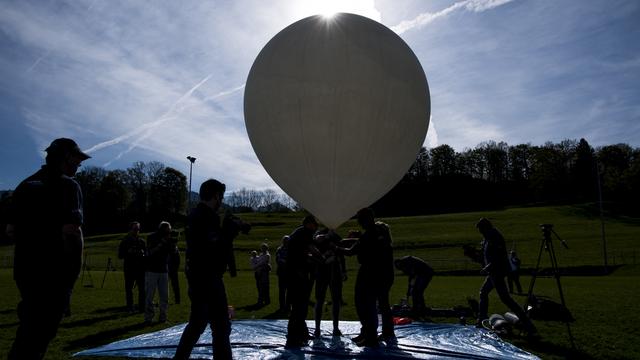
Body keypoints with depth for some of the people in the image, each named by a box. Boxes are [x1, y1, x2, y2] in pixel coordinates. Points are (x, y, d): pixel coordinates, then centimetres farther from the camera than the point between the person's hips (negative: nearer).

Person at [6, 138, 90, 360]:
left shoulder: (25, 185, 12)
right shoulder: (67, 185, -13)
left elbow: (10, 229, 13)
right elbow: (71, 231, -22)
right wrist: (75, 260, -9)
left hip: (24, 269, 8)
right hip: (55, 272, -8)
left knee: (28, 327, 22)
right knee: (40, 333, 2)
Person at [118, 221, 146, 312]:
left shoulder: (141, 241, 11)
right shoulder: (125, 241, 5)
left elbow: (147, 253, 14)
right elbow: (120, 255, 2)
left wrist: (143, 253, -8)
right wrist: (128, 252, -15)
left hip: (141, 268, 2)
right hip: (129, 268, -1)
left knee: (142, 288, 0)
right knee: (129, 288, 3)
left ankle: (142, 307, 7)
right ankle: (130, 307, 12)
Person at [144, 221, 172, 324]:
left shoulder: (168, 239, 6)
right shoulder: (152, 238, -4)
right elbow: (150, 252, -14)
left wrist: (171, 241, -11)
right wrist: (161, 243, -20)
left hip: (164, 270, 3)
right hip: (152, 270, -3)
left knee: (164, 296, 3)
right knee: (149, 296, -1)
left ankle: (162, 317, 11)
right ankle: (148, 317, 7)